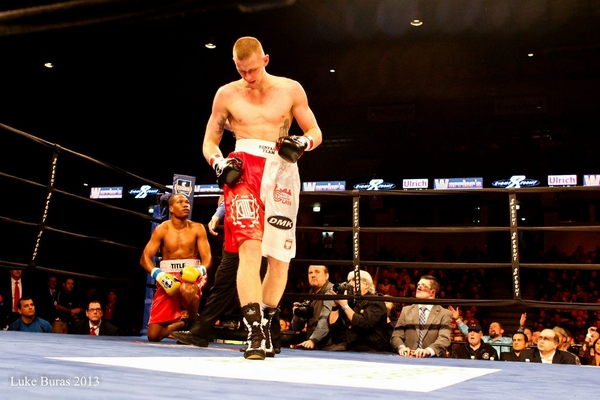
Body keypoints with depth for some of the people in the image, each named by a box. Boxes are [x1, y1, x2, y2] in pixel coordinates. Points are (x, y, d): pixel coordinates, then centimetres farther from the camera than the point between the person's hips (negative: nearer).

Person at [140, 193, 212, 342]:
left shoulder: (197, 228, 0)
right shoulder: (162, 229, -1)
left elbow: (207, 258, -3)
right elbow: (145, 258, -5)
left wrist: (199, 271, -25)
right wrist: (158, 274, -23)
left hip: (191, 275, -1)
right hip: (167, 278, 1)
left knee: (187, 290, -43)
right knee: (153, 335, -8)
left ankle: (194, 323, -10)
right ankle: (179, 324, 27)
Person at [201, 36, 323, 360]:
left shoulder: (290, 90, 9)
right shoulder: (227, 94, 10)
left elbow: (315, 132, 13)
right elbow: (210, 142, 13)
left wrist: (302, 144, -11)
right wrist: (219, 163, -9)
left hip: (282, 172, 2)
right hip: (244, 169, -1)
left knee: (280, 257, 2)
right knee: (250, 246, -20)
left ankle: (264, 325, 20)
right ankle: (254, 333, -22)